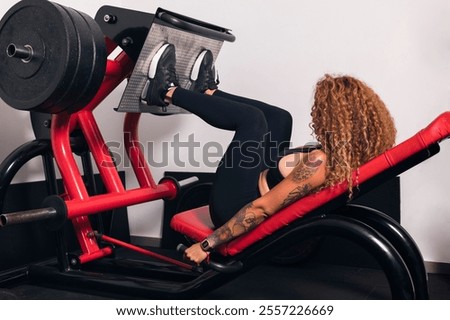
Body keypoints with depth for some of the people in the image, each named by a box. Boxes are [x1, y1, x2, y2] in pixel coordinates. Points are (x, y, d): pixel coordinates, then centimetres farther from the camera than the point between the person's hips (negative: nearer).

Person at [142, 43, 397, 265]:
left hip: (234, 209, -8)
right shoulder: (352, 155, -7)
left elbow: (262, 208, -31)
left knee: (252, 118, -9)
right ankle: (207, 91, 28)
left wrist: (206, 245, -25)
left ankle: (167, 93, 8)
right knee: (279, 118, 12)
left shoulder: (320, 162, -33)